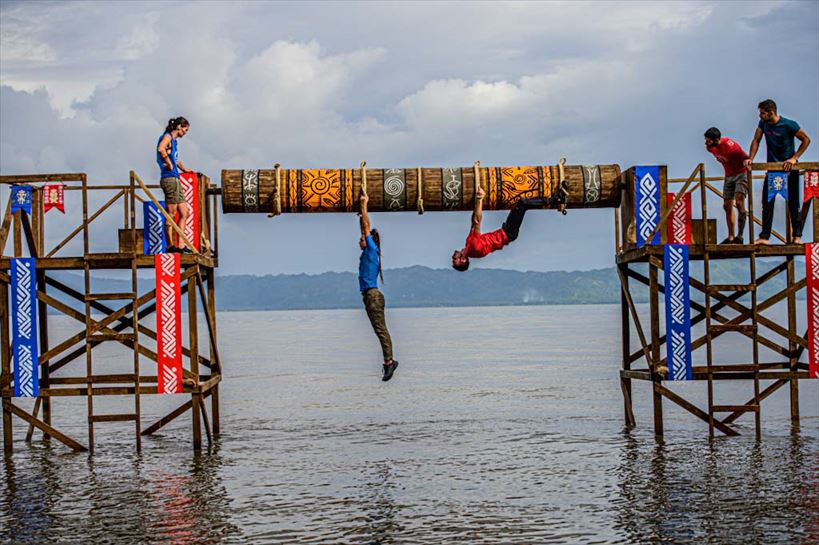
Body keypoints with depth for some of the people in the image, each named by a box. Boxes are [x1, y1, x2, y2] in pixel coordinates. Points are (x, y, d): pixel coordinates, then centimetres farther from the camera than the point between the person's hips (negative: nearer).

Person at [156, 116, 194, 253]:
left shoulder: (173, 140, 22)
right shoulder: (167, 137, -6)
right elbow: (160, 149, -29)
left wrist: (183, 168, 40)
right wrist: (169, 164, -19)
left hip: (175, 180, 10)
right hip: (169, 179, -10)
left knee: (185, 213, 9)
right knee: (171, 214, -6)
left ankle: (180, 245, 9)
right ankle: (170, 246, -3)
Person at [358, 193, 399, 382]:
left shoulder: (372, 250, -3)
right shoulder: (368, 252, 17)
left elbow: (366, 227, -3)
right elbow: (364, 229, 29)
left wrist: (364, 205, 3)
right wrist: (361, 215, 29)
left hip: (373, 295, -9)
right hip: (369, 295, 9)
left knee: (380, 329, -13)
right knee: (379, 329, 6)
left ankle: (389, 361, -17)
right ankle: (389, 361, 5)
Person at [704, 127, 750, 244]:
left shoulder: (730, 146, -29)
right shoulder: (710, 147, -5)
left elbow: (747, 159, -23)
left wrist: (747, 180, -28)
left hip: (741, 174, -8)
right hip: (729, 176, 8)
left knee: (739, 203, -23)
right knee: (727, 206, 9)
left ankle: (740, 236, -17)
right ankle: (731, 237, 21)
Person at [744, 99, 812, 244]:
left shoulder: (789, 125, -17)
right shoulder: (763, 123, -2)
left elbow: (806, 140, -11)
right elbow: (756, 140, 2)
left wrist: (794, 158, -17)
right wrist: (750, 158, -12)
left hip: (789, 168, -4)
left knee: (792, 203, 1)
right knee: (767, 202, -2)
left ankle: (797, 236, 10)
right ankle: (764, 237, -2)